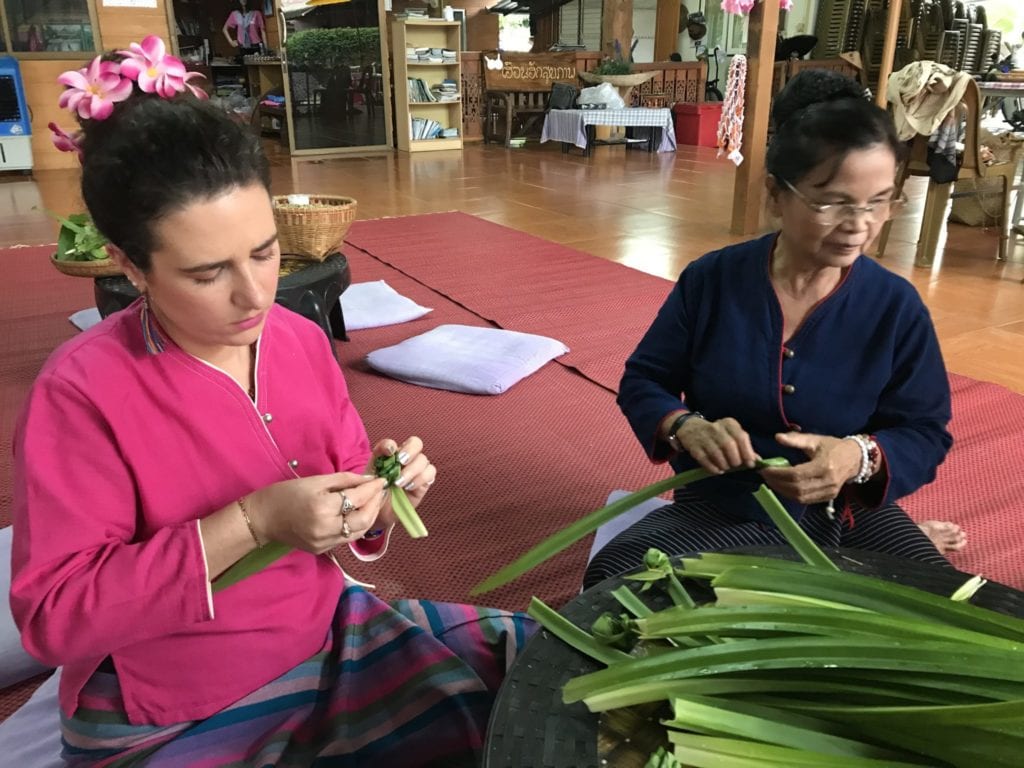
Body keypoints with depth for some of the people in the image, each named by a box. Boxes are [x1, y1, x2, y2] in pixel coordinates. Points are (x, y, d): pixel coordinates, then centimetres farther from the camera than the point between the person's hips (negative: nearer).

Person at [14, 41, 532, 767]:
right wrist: (250, 523, -28)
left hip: (329, 636, 6)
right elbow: (53, 615, -19)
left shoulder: (302, 340, -4)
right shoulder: (81, 392, -19)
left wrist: (378, 490, -17)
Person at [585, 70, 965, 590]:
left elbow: (925, 433, -3)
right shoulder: (710, 280, -8)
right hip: (723, 508, 1)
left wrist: (861, 457, -27)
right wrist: (686, 427, -24)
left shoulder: (897, 306, -6)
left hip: (849, 512, 0)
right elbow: (642, 381, -1)